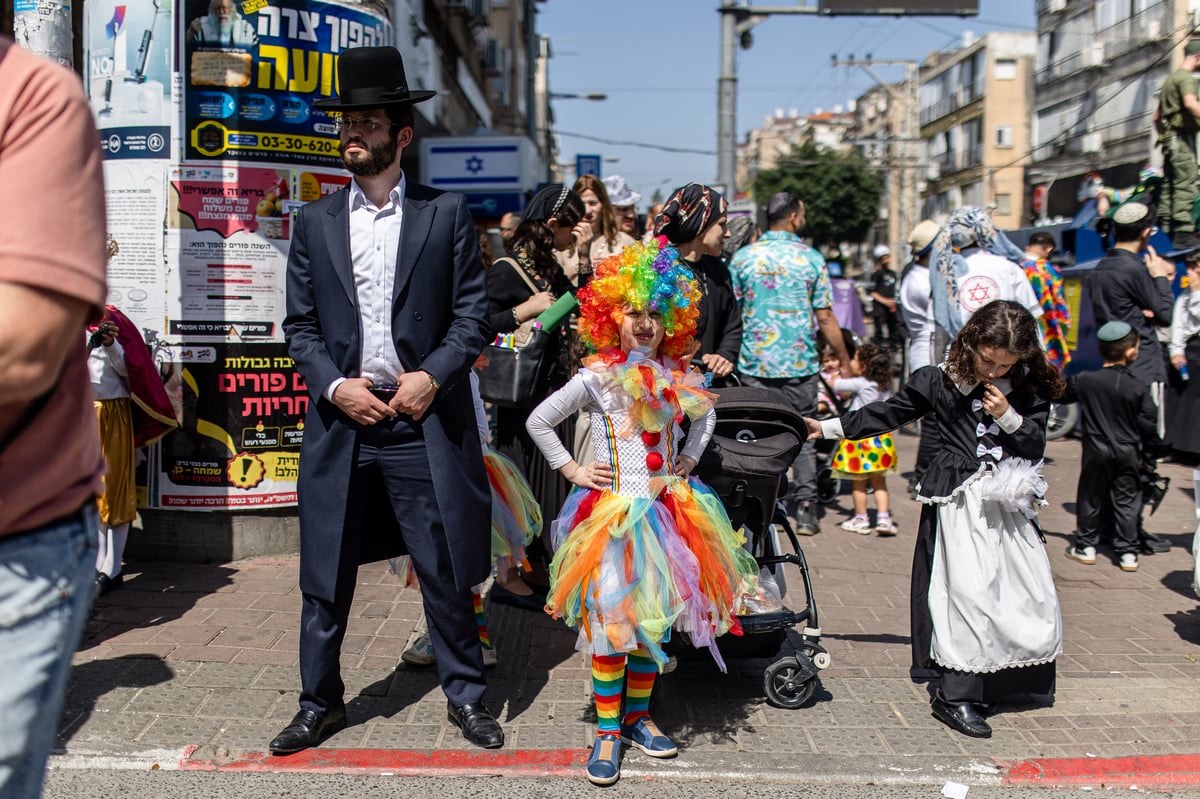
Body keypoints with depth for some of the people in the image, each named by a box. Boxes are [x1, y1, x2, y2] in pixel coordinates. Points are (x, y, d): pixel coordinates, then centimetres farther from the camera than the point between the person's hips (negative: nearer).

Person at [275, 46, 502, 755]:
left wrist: (432, 376, -12)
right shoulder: (315, 223, 11)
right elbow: (300, 325, 9)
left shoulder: (447, 214, 4)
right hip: (340, 419, 2)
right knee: (326, 575, 9)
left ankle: (466, 696, 23)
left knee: (447, 571, 5)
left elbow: (474, 311, 1)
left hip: (423, 419, -2)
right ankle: (321, 703, 27)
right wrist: (335, 386, -7)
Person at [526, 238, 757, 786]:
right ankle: (607, 733, 6)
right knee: (610, 622, -5)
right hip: (611, 512, -4)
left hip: (663, 510, 4)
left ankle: (637, 717, 26)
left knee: (653, 619, 10)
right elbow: (538, 421, -1)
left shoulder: (677, 377, 5)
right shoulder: (597, 377, -6)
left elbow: (705, 417, 25)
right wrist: (571, 470, -3)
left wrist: (687, 463, 12)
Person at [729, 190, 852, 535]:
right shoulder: (811, 258, -2)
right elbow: (825, 317, -1)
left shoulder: (743, 257, 1)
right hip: (800, 363, -1)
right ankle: (805, 509, 8)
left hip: (753, 363, 1)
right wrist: (844, 359, 10)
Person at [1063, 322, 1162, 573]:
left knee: (1090, 498, 13)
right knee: (1126, 501, 8)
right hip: (1128, 452, 0)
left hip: (1096, 450, 0)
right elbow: (1149, 425, -6)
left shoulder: (1084, 381, -10)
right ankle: (1127, 552, 11)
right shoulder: (1138, 388, -11)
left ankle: (1085, 546, 20)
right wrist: (1148, 453, 8)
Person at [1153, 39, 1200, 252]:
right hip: (1181, 137, -10)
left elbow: (1157, 116, 29)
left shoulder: (1170, 78, 24)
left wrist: (1163, 136, 34)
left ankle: (1168, 233, 8)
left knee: (1170, 186, 8)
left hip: (1169, 137, 10)